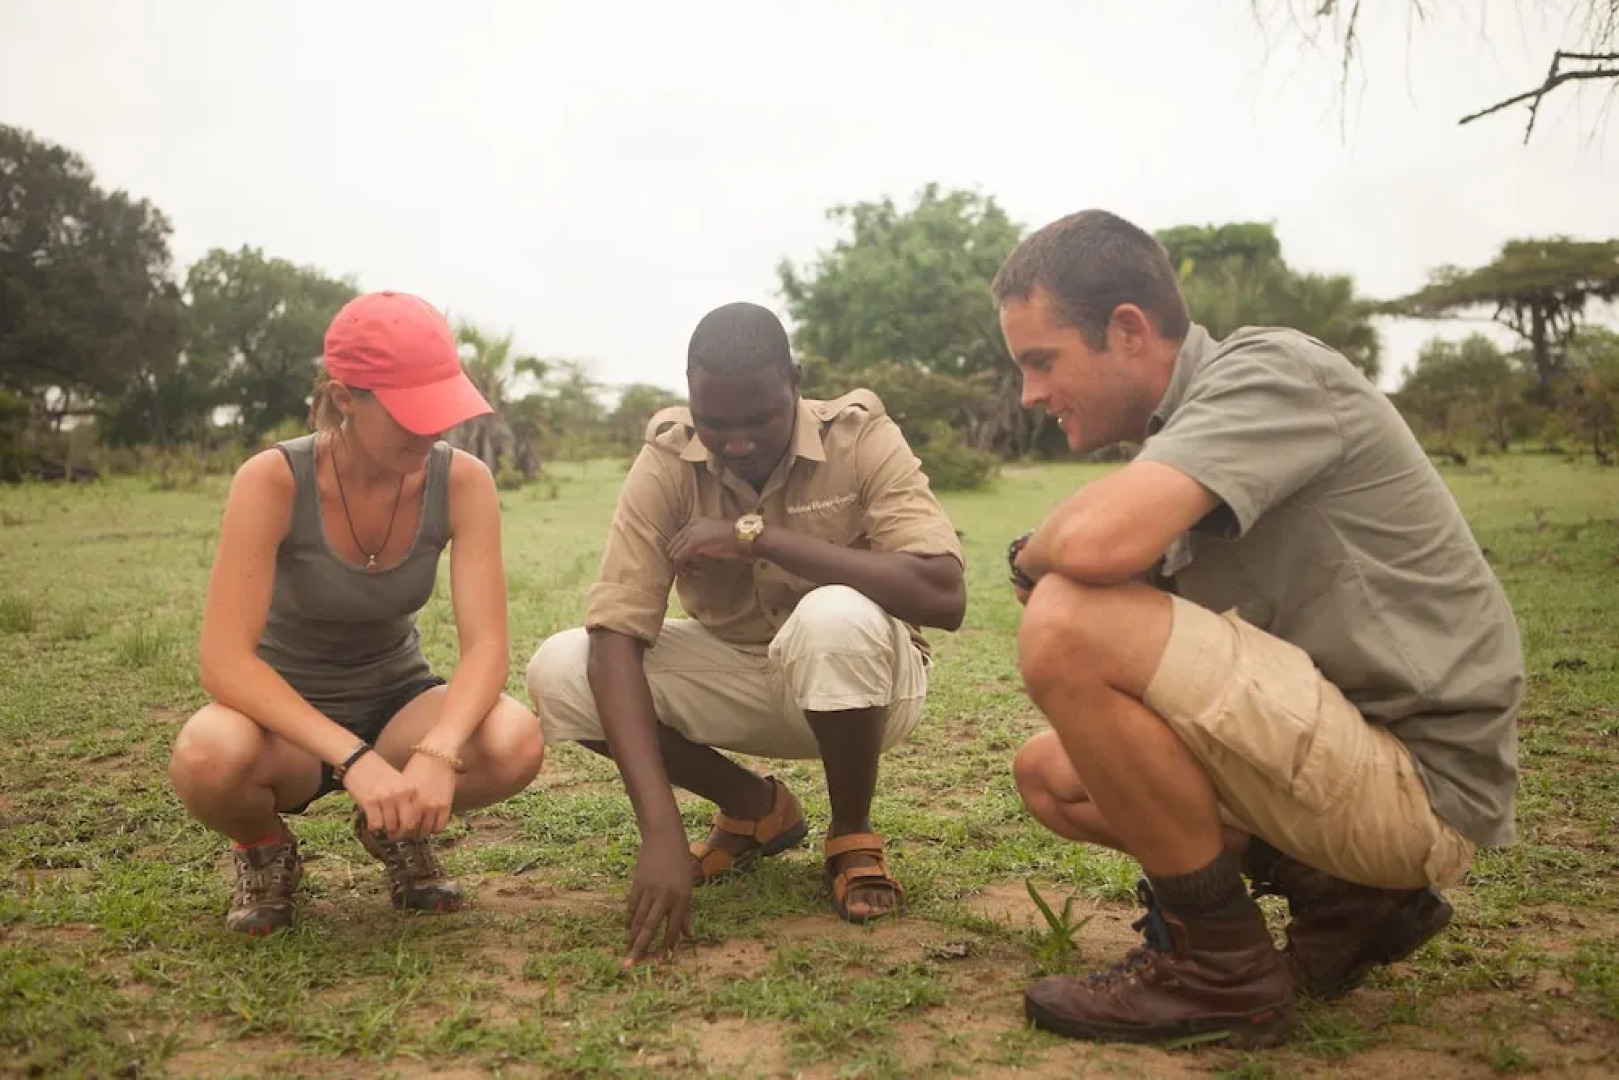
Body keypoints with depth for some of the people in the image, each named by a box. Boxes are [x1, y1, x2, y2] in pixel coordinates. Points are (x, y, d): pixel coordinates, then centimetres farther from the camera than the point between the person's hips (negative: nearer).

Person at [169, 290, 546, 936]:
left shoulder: (462, 482, -16)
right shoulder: (273, 482, -23)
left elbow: (485, 645, -21)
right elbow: (225, 663, -29)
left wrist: (437, 751, -40)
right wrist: (354, 759, -40)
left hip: (397, 704, 2)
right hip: (286, 721, -2)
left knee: (516, 743, -30)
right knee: (208, 757, -38)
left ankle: (396, 827, 5)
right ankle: (265, 851, 1)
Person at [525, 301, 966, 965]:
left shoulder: (861, 439, -21)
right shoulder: (667, 461, -17)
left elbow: (943, 596, -35)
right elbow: (616, 638, -25)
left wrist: (758, 535, -36)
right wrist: (660, 831, -36)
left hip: (857, 683, -3)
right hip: (736, 678, 3)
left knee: (834, 617, -37)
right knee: (558, 673, -17)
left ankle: (853, 836, -7)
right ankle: (756, 808, 5)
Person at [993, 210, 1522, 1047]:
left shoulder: (1269, 369, -14)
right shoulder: (1182, 430, 12)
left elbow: (1098, 541, -31)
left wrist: (1032, 553, -9)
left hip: (1419, 779, -9)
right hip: (1342, 756, 9)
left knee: (1069, 622, -24)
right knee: (1048, 773, 13)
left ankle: (1222, 969, -8)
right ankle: (1342, 897, 8)